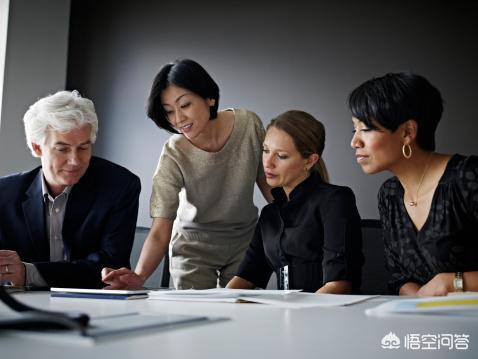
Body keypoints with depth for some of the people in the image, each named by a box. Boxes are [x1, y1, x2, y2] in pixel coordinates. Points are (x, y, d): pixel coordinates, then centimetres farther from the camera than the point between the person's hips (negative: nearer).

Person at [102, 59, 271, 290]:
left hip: (244, 242, 2)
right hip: (195, 246, -2)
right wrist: (139, 275, -44)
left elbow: (268, 182, -2)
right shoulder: (173, 157, -25)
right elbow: (160, 232, -27)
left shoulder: (248, 124, -19)